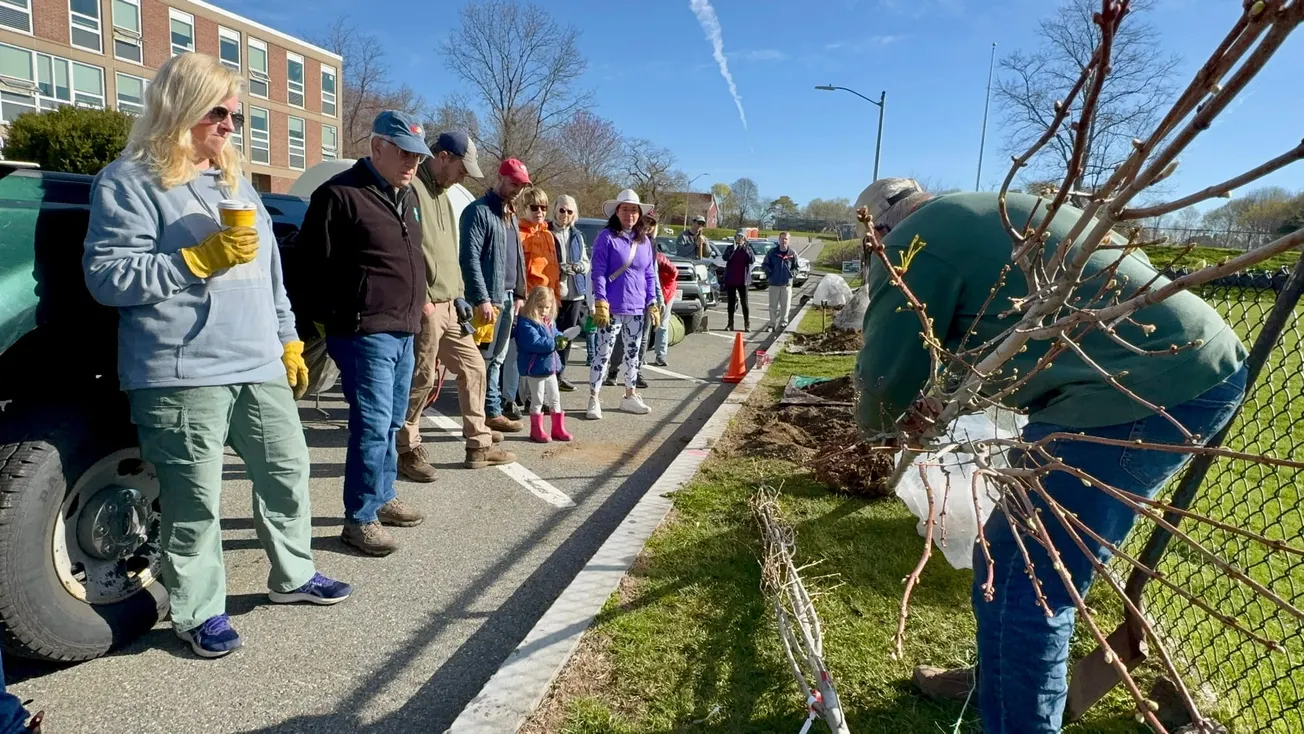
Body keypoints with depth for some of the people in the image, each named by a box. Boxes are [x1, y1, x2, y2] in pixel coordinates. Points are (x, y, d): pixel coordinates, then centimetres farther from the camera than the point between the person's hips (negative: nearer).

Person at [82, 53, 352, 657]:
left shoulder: (235, 182, 19)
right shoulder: (130, 180, -3)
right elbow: (107, 277, -11)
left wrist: (288, 342, 19)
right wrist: (202, 258, -17)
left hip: (260, 367, 7)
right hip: (181, 376, -7)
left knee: (287, 471, 13)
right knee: (196, 499, 0)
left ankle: (293, 575, 31)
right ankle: (199, 611, 17)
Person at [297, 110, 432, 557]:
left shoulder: (406, 196, 17)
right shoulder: (340, 195, -11)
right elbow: (314, 263, -12)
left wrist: (418, 300, 21)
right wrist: (336, 318, -9)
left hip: (404, 331, 9)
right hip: (365, 333, -9)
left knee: (392, 424, 16)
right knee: (373, 425, -7)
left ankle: (383, 498, 30)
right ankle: (360, 519, 4)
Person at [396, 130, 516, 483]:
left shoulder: (440, 193, 19)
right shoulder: (412, 189, -12)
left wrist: (457, 294, 17)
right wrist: (423, 300, -20)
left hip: (447, 306, 10)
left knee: (473, 366, 12)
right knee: (420, 381, -1)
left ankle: (479, 445, 22)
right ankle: (409, 452, 15)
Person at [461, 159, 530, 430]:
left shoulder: (510, 214, 19)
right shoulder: (478, 211, -8)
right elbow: (469, 258, -16)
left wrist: (520, 294, 15)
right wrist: (482, 299, -21)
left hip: (509, 297, 8)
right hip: (489, 298, -8)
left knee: (500, 356, 12)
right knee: (489, 357, -3)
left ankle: (501, 404, 18)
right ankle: (491, 412, 3)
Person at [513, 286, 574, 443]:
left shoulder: (549, 322, 9)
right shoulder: (526, 323, -18)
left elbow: (556, 334, 14)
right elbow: (535, 343, -29)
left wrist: (561, 339, -10)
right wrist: (554, 343, -27)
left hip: (550, 366, 9)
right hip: (534, 368, -8)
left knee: (555, 398, 15)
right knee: (537, 400, 2)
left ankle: (558, 429, 25)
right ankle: (537, 431, 14)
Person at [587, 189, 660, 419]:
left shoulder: (644, 241, 11)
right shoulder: (606, 237, -5)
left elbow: (650, 275, 15)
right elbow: (598, 272, -10)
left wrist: (652, 303, 8)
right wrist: (600, 303, -16)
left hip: (637, 308, 6)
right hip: (612, 308, -6)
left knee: (634, 352, 14)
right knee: (604, 353, -4)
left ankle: (630, 396, 27)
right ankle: (594, 400, 2)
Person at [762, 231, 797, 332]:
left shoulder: (792, 254, 3)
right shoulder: (772, 252, 2)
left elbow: (796, 267, 10)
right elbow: (764, 265, 10)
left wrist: (791, 273, -4)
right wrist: (770, 273, -1)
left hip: (787, 283, 0)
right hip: (774, 283, 0)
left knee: (785, 306, 1)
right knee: (773, 306, 4)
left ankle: (783, 324, 11)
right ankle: (773, 324, 13)